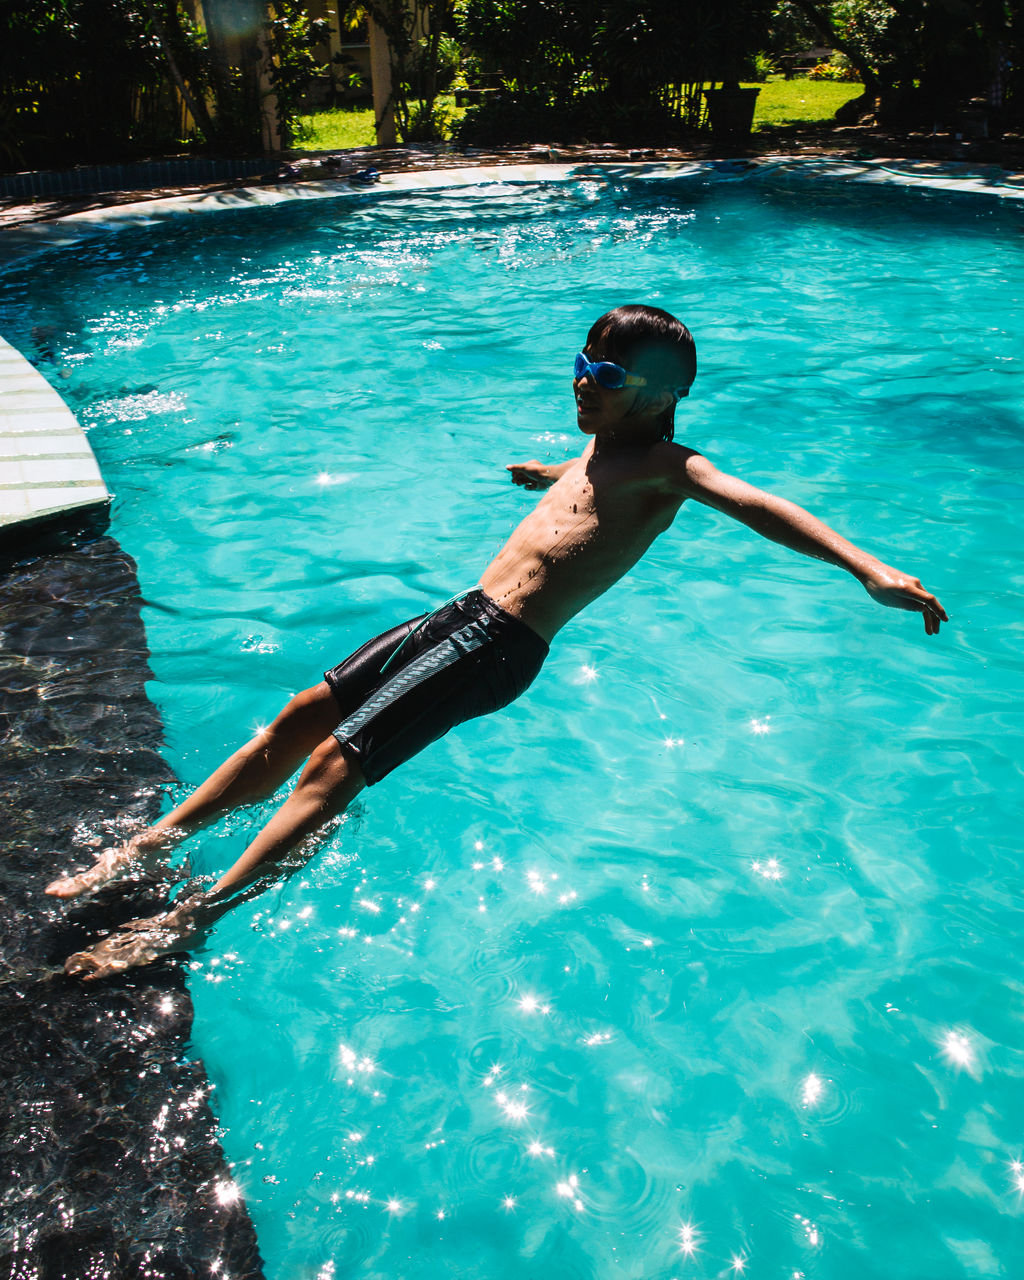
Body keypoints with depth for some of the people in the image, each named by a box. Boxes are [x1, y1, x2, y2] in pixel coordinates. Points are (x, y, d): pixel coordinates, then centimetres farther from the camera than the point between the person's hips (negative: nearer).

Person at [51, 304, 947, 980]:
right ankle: (152, 843, 14)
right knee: (302, 715, 4)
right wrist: (542, 475, 69)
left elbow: (750, 503, -20)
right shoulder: (601, 451, 21)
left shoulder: (663, 466, -4)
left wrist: (869, 568, -34)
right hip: (465, 613, 9)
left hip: (502, 647, -9)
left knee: (337, 759, -17)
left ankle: (191, 917, -11)